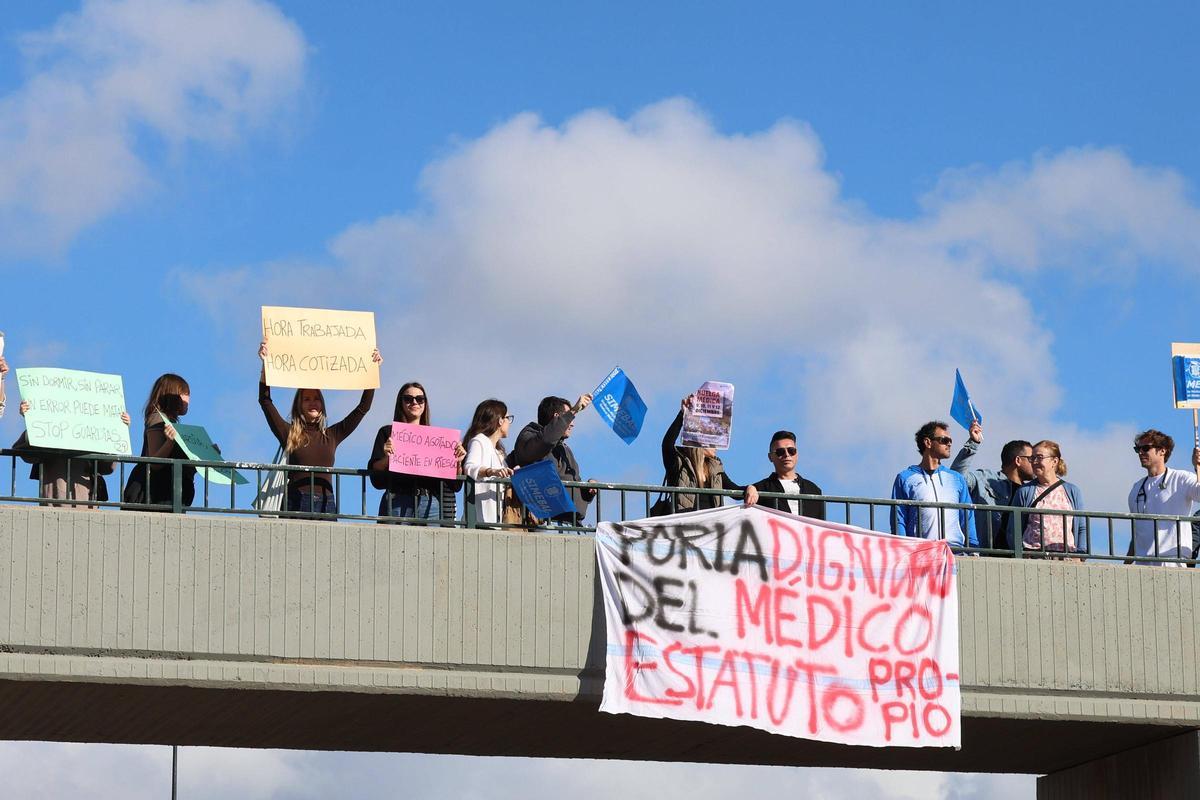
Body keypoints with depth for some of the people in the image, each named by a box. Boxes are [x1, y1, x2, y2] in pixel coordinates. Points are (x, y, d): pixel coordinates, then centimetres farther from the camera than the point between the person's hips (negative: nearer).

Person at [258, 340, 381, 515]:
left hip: (326, 503, 2)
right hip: (298, 502, -2)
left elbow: (363, 407, 20)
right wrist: (265, 363, -4)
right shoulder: (288, 434, 11)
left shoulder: (331, 435, 17)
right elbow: (265, 400, 4)